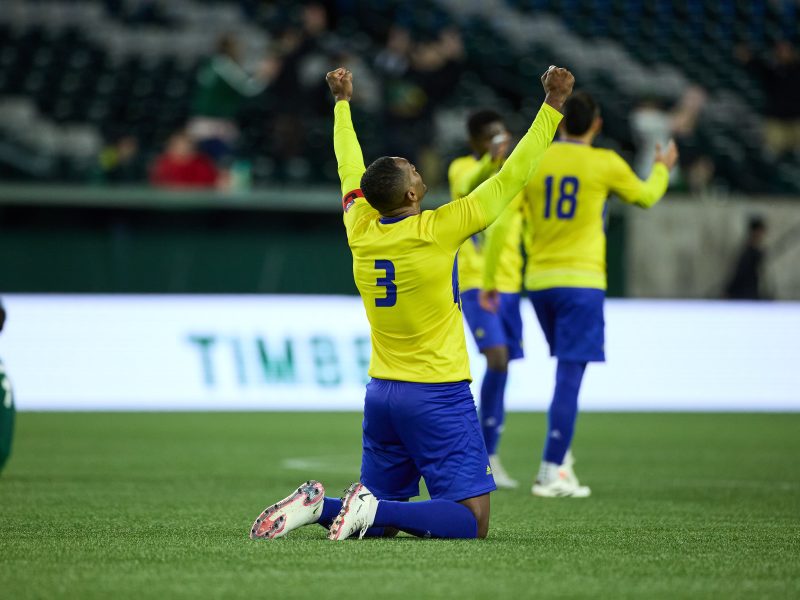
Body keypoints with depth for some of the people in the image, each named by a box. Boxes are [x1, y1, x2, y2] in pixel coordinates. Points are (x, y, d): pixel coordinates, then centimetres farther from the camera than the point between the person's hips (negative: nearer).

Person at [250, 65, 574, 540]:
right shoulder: (437, 231, -14)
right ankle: (373, 507, -25)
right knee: (472, 522, -8)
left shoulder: (361, 232, 1)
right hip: (439, 396, -7)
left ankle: (318, 506, -9)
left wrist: (343, 103, 35)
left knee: (380, 521, 18)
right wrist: (553, 106, -5)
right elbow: (510, 179, -11)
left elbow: (350, 169, 20)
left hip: (381, 394, 7)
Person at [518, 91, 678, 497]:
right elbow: (645, 197, 15)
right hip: (581, 281, -4)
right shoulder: (605, 164, -3)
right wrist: (662, 168, 36)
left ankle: (559, 457, 14)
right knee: (570, 375, -5)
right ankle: (551, 471, -9)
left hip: (538, 280, 5)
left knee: (566, 369, 20)